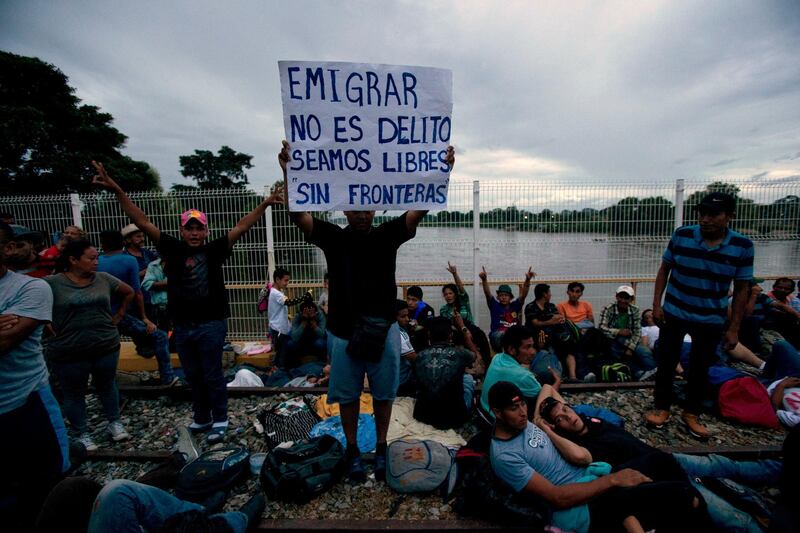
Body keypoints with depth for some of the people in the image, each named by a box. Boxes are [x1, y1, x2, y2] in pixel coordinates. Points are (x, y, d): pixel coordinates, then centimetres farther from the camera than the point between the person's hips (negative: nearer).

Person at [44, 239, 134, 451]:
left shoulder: (104, 279, 0)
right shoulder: (51, 283, -11)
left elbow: (128, 292, 13)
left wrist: (117, 316, 8)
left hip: (107, 347, 3)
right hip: (68, 353, -2)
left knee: (106, 386, 17)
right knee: (74, 394, 13)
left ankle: (114, 422, 32)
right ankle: (81, 434, 28)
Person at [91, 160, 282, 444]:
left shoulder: (214, 250, -3)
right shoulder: (173, 249, 2)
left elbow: (241, 227, -8)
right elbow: (143, 223, -1)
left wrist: (263, 205, -15)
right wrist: (117, 191, -7)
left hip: (211, 325, -3)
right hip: (182, 327, 4)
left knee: (212, 375, 6)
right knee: (193, 376, 17)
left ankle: (220, 420, 22)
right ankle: (202, 418, 34)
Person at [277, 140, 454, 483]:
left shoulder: (388, 235, -1)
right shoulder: (333, 237, -2)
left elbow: (420, 209, -9)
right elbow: (297, 213, -12)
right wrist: (287, 171, -23)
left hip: (383, 329, 1)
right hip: (343, 331, 0)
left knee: (383, 394, 15)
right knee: (348, 396, 14)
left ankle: (381, 448, 35)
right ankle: (352, 450, 35)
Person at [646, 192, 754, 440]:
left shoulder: (742, 246, -8)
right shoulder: (681, 235, -10)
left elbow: (741, 289, -2)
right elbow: (664, 270, 0)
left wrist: (733, 328, -3)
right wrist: (656, 304, -6)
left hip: (711, 320, 1)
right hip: (673, 313, 0)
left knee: (700, 368, 13)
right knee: (666, 363, 9)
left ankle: (691, 414, 32)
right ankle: (661, 408, 27)